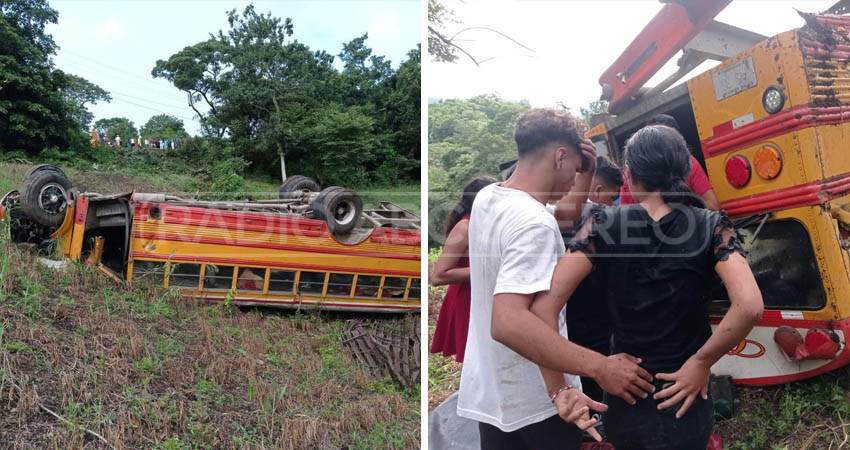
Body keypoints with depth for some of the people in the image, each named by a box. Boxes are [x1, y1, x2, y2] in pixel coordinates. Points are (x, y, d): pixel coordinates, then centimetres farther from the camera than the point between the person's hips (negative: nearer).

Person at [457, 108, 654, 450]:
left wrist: (586, 173, 2)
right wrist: (599, 368, -35)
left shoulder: (487, 197, 2)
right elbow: (508, 322, -38)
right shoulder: (533, 223, -26)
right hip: (536, 401, -8)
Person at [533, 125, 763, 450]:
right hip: (682, 407, -1)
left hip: (621, 403, 2)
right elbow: (749, 306, -25)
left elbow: (544, 306, -19)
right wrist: (701, 362, -11)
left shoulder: (603, 224, -9)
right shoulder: (711, 227, -9)